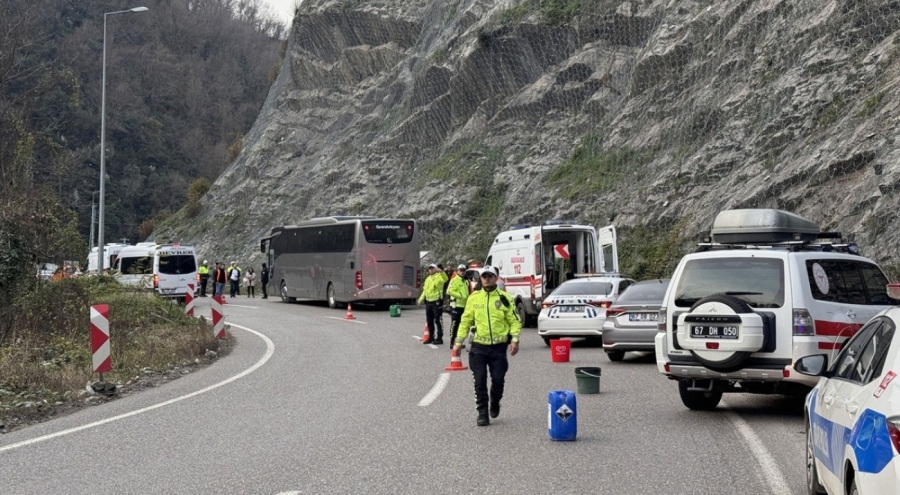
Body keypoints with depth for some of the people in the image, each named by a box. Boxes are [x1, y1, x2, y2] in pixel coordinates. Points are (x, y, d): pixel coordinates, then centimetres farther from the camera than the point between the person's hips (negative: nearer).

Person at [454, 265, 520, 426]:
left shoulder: (504, 298, 0)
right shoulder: (474, 298, 5)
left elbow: (514, 321, 1)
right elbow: (465, 321, 10)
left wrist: (515, 339, -12)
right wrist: (459, 341, 7)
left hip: (499, 346, -1)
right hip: (479, 346, 1)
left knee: (498, 380, 1)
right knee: (480, 381, -2)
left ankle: (495, 403, 30)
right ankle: (482, 414, 7)